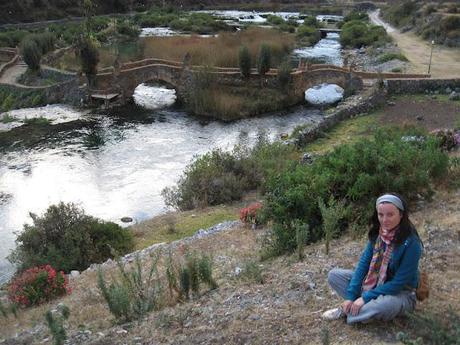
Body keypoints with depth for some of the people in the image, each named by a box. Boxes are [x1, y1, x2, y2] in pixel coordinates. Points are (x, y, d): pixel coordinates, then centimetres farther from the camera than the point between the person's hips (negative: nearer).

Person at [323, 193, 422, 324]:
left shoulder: (411, 243, -25)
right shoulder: (377, 233, -7)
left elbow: (399, 282, -24)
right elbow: (364, 263, -7)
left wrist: (366, 297, -25)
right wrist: (350, 296, -15)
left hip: (400, 293, -6)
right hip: (374, 284, 6)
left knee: (384, 305, -40)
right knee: (334, 275, -5)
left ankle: (347, 311, -13)